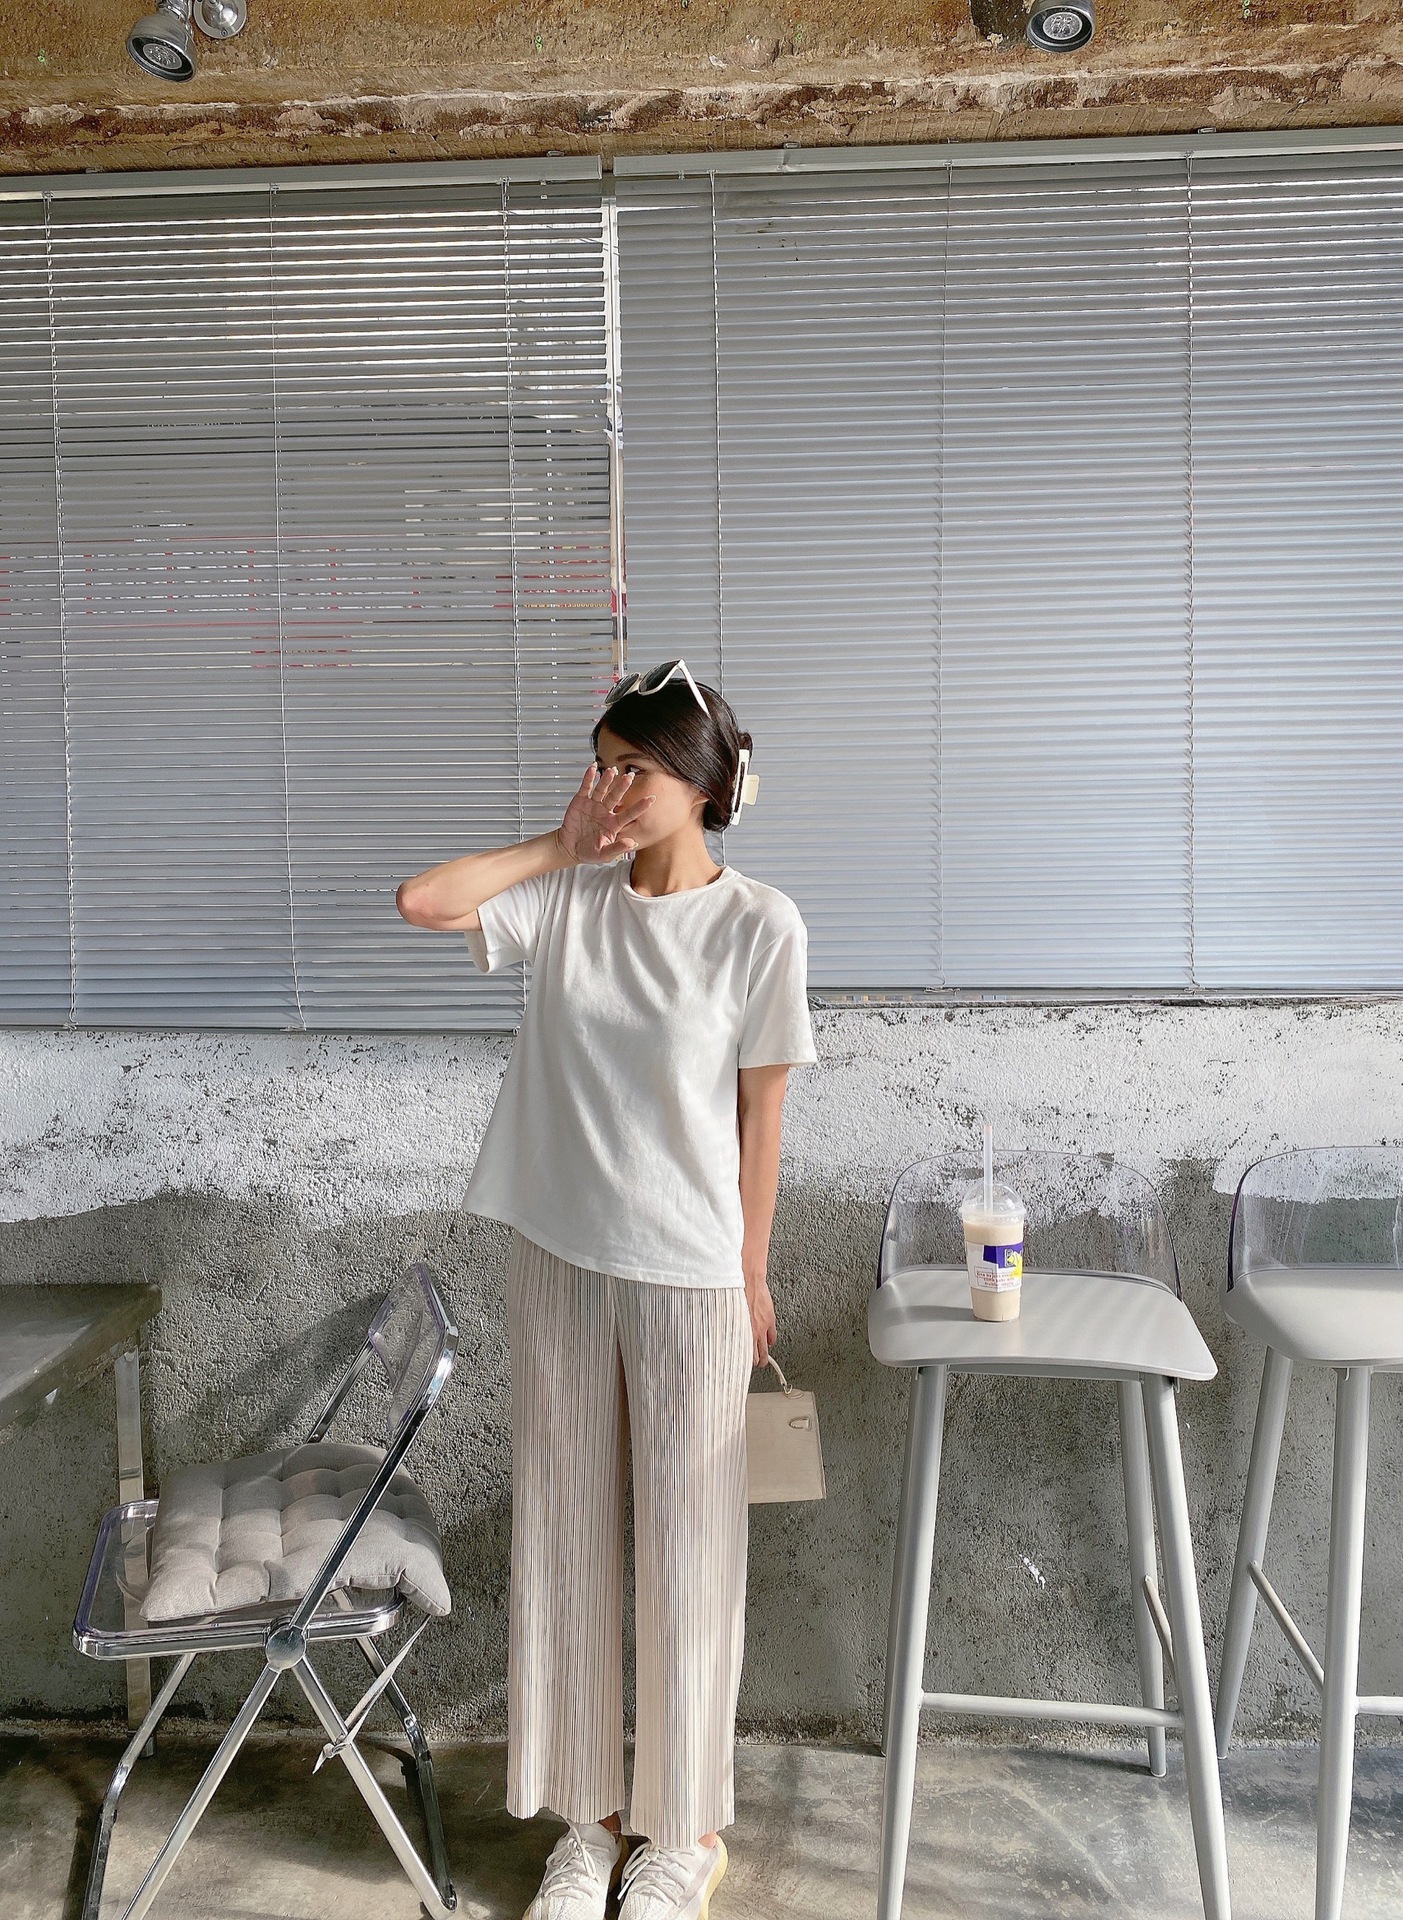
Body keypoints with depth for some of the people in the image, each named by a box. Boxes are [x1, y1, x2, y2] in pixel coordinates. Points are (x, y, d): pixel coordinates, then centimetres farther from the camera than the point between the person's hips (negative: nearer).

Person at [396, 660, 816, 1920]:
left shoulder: (760, 925, -9)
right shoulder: (567, 900, 1)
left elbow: (760, 1111, -5)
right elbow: (423, 901, -10)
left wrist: (751, 1276, -1)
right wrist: (563, 849, -5)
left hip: (687, 1276, -3)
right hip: (558, 1261, 4)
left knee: (684, 1548, 9)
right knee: (565, 1536, 13)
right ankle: (590, 1815, 33)